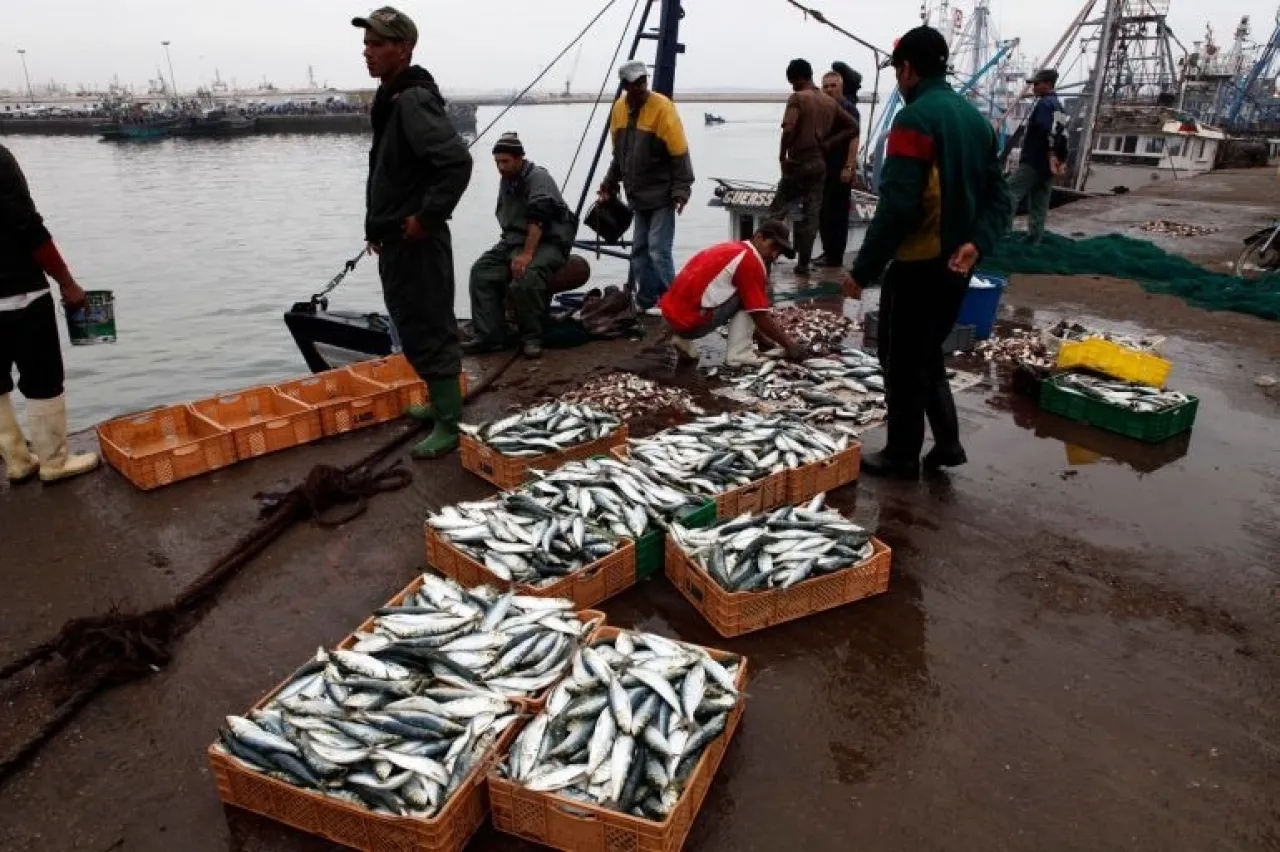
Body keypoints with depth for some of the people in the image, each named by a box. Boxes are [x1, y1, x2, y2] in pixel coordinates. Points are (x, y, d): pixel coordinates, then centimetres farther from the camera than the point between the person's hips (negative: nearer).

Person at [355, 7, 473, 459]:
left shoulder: (413, 100, -17)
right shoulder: (390, 100, 15)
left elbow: (458, 161, -29)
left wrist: (427, 218, -23)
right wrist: (379, 224, 19)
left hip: (416, 242, -10)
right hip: (396, 241, 10)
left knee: (427, 331, -5)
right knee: (417, 328, 18)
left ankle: (451, 424, 4)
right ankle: (442, 403, 32)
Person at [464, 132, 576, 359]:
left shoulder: (538, 177, -12)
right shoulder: (506, 180, 14)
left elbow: (538, 219, -24)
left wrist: (527, 254, -32)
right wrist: (509, 249, 3)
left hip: (548, 241, -8)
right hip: (514, 239, 8)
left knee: (525, 279, -34)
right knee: (481, 271, -11)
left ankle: (532, 338, -17)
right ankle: (490, 336, -12)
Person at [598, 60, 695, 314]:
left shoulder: (662, 107, -13)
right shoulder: (620, 108, 6)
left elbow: (679, 153, -14)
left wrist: (681, 189, -17)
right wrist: (610, 184, 17)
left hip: (662, 195, -6)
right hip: (638, 195, 6)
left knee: (658, 250, -10)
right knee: (639, 250, 10)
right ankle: (647, 301, 22)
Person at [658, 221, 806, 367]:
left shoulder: (730, 249, 21)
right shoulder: (750, 261, -8)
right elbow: (760, 316, -7)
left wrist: (763, 339, 30)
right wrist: (788, 344, 3)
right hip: (690, 320, -9)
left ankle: (684, 340, 15)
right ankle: (738, 355, -2)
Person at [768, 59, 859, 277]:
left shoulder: (797, 98, -8)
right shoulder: (830, 102, 12)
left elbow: (789, 129, -22)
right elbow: (853, 127, 12)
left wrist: (782, 156, -11)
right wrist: (827, 145, 7)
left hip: (798, 163, -5)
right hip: (819, 164, 6)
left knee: (777, 211, 4)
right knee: (811, 215, 7)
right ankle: (803, 263, 7)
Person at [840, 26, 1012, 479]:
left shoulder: (914, 119, -15)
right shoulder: (975, 118, 12)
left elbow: (897, 205, -23)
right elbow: (999, 195, 8)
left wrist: (863, 269, -18)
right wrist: (976, 242, -6)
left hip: (918, 264, -8)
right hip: (957, 264, 8)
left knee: (902, 360, 5)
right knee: (927, 352, 21)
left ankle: (901, 456, 14)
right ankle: (946, 443, 22)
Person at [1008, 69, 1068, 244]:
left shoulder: (1044, 103, -9)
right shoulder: (1058, 106, 22)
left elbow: (1048, 131, -23)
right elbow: (1062, 135, 22)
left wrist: (1051, 154, -28)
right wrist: (1061, 159, 20)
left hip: (1033, 161, -10)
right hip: (1046, 164, 10)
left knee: (1011, 195, -11)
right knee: (1039, 204, 10)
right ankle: (1034, 239, 12)